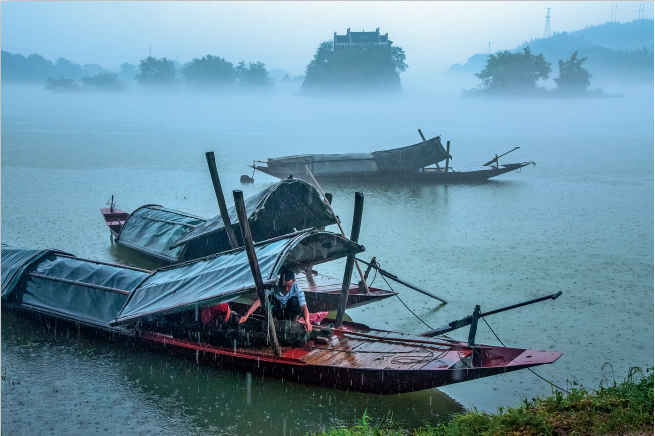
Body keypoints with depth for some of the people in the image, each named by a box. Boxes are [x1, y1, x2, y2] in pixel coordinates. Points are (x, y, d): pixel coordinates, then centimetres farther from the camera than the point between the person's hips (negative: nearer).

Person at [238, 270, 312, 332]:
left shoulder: (297, 289, -27)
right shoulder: (274, 289, -26)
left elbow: (303, 307, -36)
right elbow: (258, 301, -30)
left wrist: (307, 322, -56)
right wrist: (246, 316, -40)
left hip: (291, 314, -1)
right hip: (278, 314, 1)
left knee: (294, 300, -30)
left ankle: (294, 321, -12)